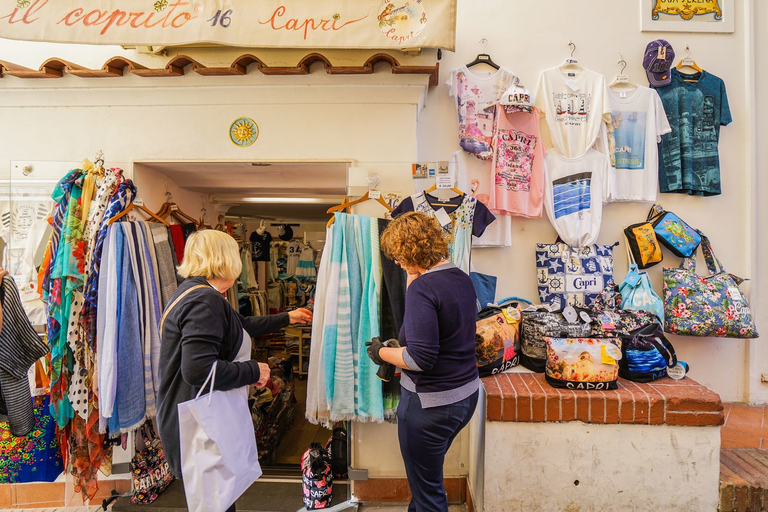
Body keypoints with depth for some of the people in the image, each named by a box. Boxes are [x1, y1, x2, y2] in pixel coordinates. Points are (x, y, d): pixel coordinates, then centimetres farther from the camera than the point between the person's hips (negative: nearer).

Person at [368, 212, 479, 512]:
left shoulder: (423, 287, -23)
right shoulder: (462, 279, 3)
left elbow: (420, 358, -27)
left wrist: (382, 353, -9)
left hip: (430, 402, -9)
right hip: (466, 394, 9)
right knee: (428, 473, 27)